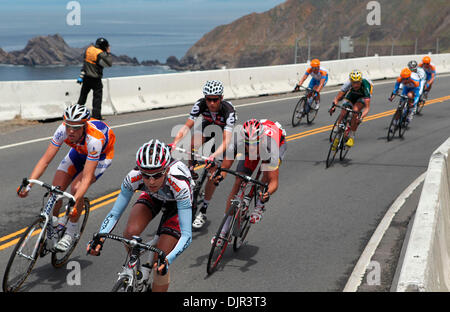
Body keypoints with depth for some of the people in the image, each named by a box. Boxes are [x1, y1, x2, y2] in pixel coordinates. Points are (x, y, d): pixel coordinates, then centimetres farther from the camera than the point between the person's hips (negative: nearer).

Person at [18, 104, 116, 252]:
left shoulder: (94, 139, -42)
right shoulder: (63, 130, -31)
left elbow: (86, 178, -42)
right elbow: (45, 160, -29)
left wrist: (75, 202, -54)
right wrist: (28, 184, -40)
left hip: (102, 154, -5)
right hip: (79, 151, 5)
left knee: (77, 188, -27)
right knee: (56, 188, -11)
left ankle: (71, 233, -9)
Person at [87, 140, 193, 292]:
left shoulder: (179, 184, -43)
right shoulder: (134, 177, -35)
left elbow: (186, 235, -43)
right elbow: (114, 214, -24)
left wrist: (168, 260, -58)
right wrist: (99, 238, -41)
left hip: (176, 202, -3)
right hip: (152, 197, 3)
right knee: (131, 232, -27)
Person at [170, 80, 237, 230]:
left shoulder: (229, 111, -38)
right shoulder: (200, 105, -28)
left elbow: (226, 141, -44)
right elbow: (187, 127, -30)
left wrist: (213, 156, -60)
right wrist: (174, 143, -46)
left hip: (224, 133, -3)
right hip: (208, 127, 3)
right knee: (190, 146, -32)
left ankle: (203, 211, 2)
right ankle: (191, 171, -4)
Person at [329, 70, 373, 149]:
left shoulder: (365, 86, -40)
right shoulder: (348, 84, -33)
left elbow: (367, 107, -44)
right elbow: (337, 98, -30)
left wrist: (361, 118, -59)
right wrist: (333, 105, -51)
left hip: (363, 96, -2)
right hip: (352, 95, 2)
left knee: (355, 110, -31)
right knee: (343, 113, -19)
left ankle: (351, 137, -17)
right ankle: (337, 137, -3)